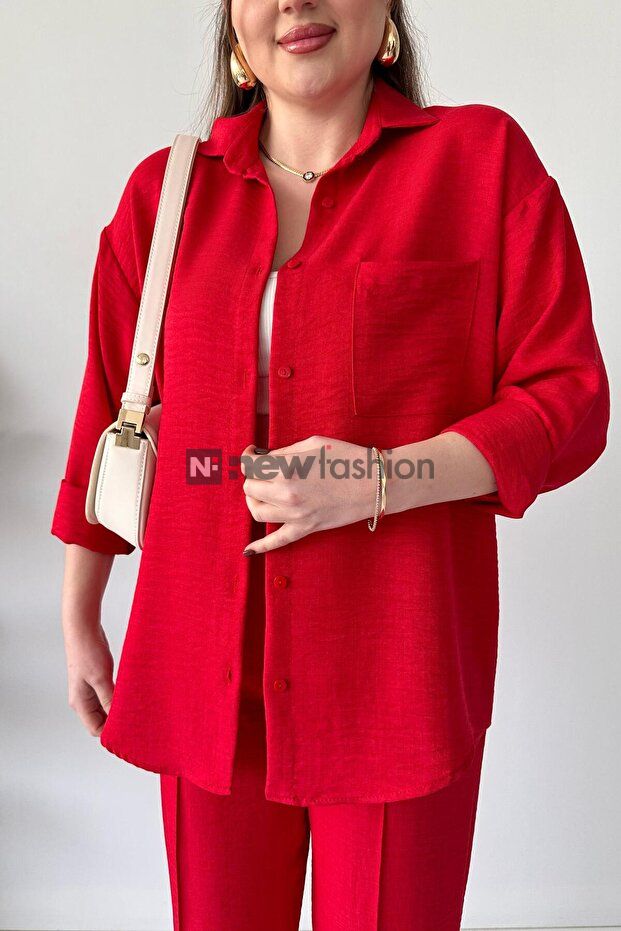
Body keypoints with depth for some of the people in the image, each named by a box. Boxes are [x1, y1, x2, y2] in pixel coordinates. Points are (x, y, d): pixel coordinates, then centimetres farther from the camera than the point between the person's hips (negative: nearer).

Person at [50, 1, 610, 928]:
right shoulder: (164, 190, 8)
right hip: (207, 661, 3)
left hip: (398, 660, -2)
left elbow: (571, 399, -2)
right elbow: (110, 412, 12)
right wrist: (78, 624, 15)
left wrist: (383, 478, -17)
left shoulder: (483, 157, 1)